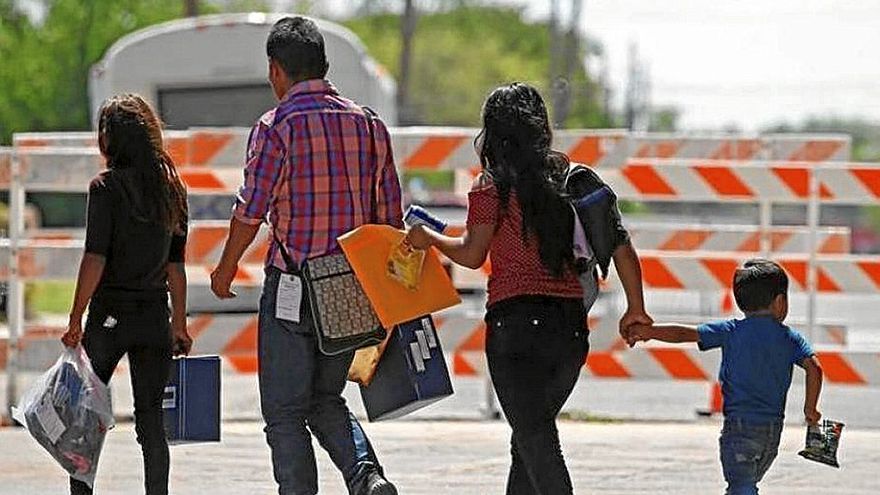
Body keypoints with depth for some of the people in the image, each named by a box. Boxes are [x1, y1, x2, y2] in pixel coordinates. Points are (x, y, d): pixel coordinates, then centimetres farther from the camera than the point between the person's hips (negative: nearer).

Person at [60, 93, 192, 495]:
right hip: (155, 315, 5)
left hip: (111, 313, -5)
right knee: (151, 418, 7)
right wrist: (179, 323, 16)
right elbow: (176, 266, 10)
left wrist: (76, 321, -10)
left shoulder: (107, 187, -9)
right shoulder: (171, 188, 7)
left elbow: (95, 259, -14)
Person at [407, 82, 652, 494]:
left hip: (516, 324, -6)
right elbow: (621, 247, 8)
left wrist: (429, 239, 10)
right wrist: (636, 309, 15)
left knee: (536, 443, -9)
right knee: (530, 438, 19)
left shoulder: (494, 185, -4)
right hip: (572, 325, 6)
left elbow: (472, 254, -7)